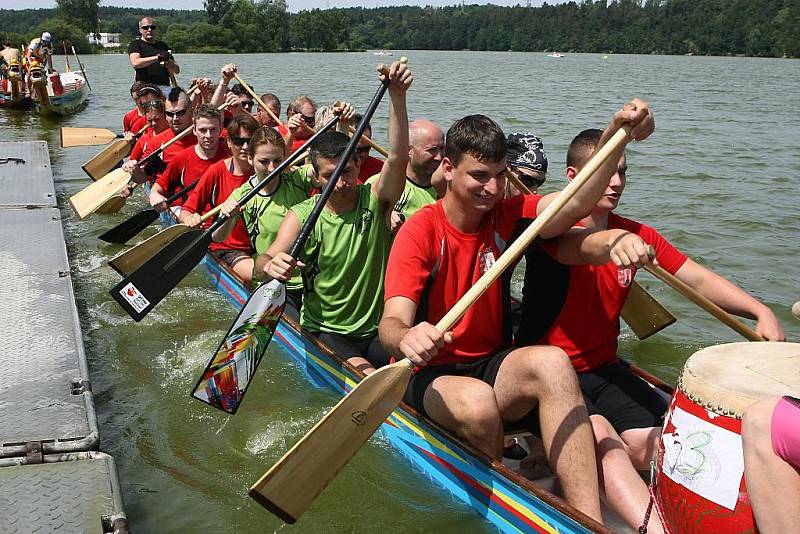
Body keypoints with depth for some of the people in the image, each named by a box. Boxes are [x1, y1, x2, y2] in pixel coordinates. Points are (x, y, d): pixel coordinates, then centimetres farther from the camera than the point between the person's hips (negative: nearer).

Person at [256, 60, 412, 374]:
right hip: (325, 332, -2)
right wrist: (269, 265, -44)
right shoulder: (302, 216, -6)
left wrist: (397, 95, -33)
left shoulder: (374, 200, -2)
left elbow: (397, 157, -20)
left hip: (379, 329, 2)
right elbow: (264, 263, -18)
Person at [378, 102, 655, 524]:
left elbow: (575, 203, -19)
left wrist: (615, 134, -34)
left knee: (551, 362, -30)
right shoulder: (420, 232, -13)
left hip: (494, 363, 4)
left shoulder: (506, 215, 0)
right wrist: (406, 339, -50)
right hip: (432, 374, -3)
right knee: (476, 401, -37)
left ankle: (590, 521, -32)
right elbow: (392, 322, -25)